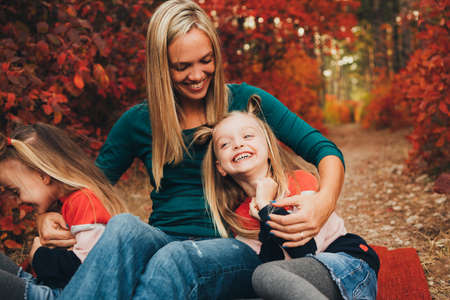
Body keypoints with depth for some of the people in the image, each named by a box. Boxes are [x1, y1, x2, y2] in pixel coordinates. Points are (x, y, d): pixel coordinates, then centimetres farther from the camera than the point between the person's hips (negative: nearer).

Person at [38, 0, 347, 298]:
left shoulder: (245, 102, 4)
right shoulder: (138, 121, 9)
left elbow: (325, 151, 0)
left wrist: (324, 201, -23)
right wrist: (49, 217, -9)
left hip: (235, 247, -1)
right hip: (165, 240, 2)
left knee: (176, 258, -37)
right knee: (123, 227, -34)